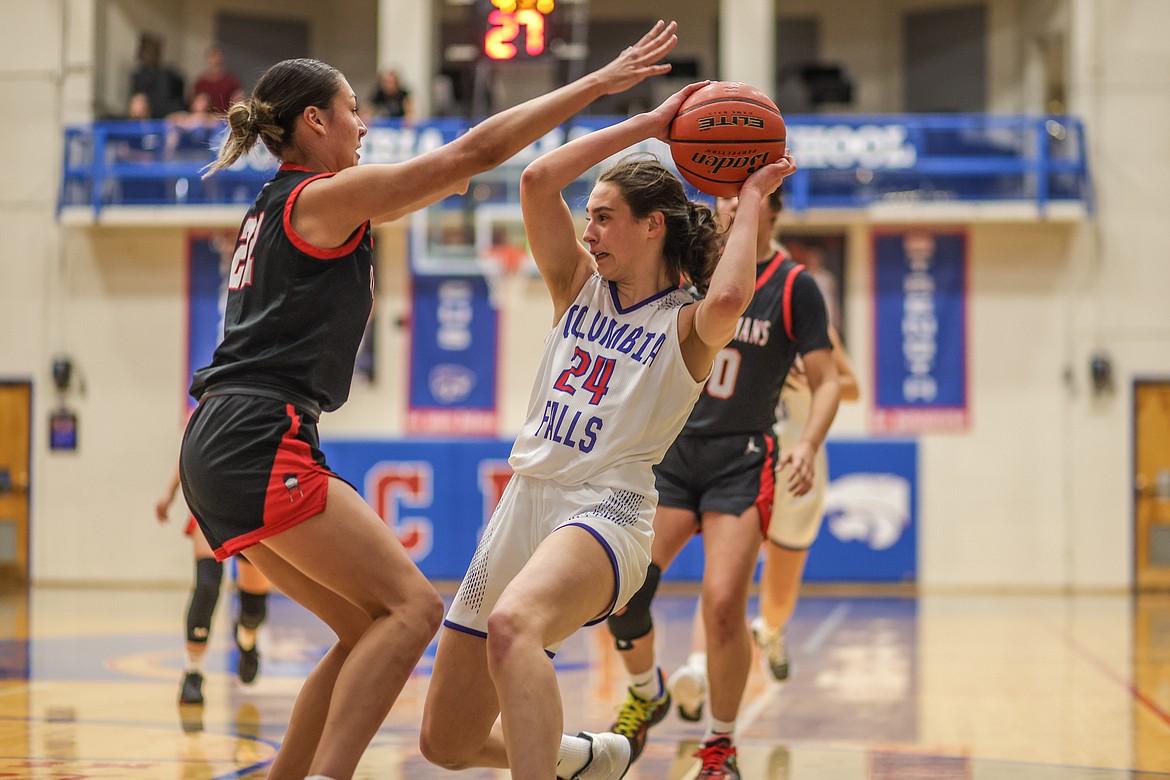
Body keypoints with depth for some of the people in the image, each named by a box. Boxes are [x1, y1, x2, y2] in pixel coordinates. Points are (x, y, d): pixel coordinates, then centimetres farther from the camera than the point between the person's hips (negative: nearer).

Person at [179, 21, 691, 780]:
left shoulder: (278, 206, 20)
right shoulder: (322, 198, -5)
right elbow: (475, 152, -9)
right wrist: (599, 82, -6)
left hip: (223, 451, 10)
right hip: (261, 441, -10)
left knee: (372, 626, 11)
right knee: (412, 606, -13)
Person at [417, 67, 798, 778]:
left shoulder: (688, 325, 0)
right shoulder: (579, 286, 15)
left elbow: (728, 299, -26)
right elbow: (539, 181, 2)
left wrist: (751, 202, -10)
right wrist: (648, 125, 4)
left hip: (604, 513, -7)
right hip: (525, 504, 7)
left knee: (513, 625, -42)